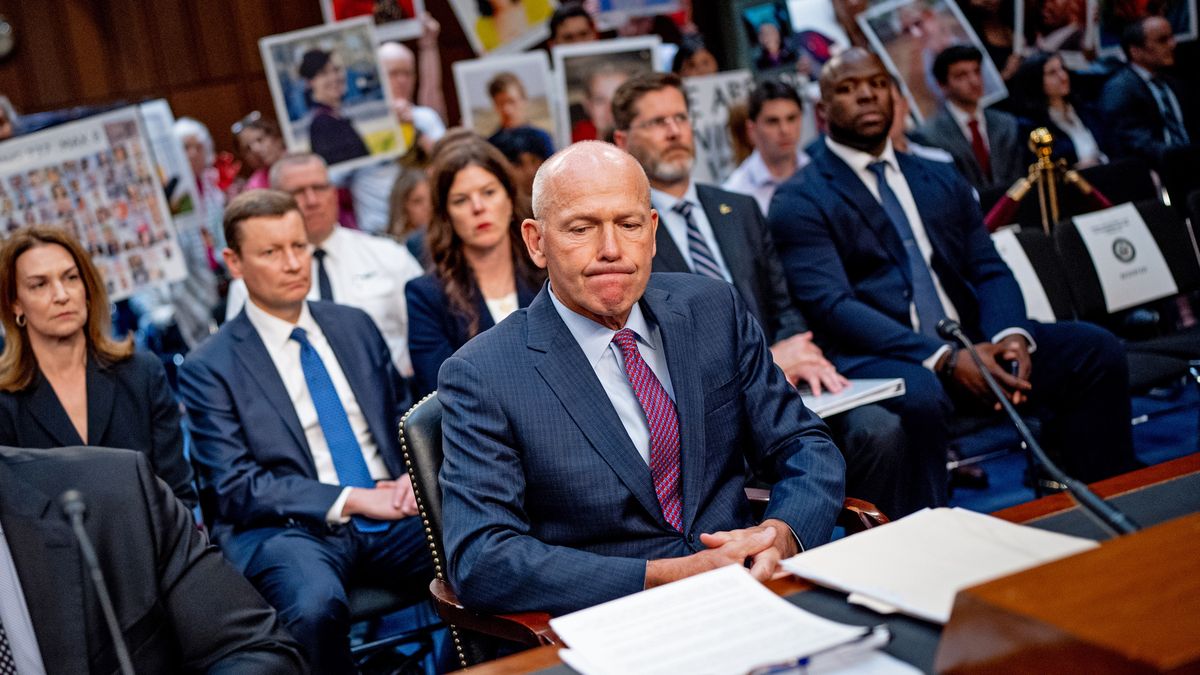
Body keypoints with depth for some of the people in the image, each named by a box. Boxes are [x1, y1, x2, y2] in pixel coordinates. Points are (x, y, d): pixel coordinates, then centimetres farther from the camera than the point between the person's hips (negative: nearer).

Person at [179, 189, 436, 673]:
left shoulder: (354, 326, 16)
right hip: (291, 526, -3)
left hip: (390, 511, 4)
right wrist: (351, 500, -13)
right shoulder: (210, 369, 1)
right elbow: (235, 489, -5)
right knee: (315, 605, -38)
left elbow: (406, 418, 22)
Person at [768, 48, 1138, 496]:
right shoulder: (800, 201, 1)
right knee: (919, 396, -38)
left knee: (1096, 350, -12)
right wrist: (945, 359, -23)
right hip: (873, 357, -6)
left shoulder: (940, 181, 21)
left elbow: (989, 271, 14)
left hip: (968, 342, 6)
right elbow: (831, 307, -12)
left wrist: (1011, 335, -10)